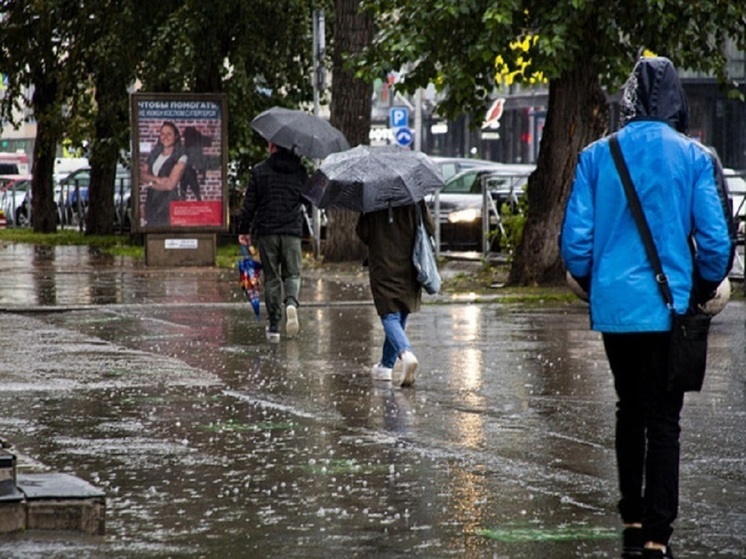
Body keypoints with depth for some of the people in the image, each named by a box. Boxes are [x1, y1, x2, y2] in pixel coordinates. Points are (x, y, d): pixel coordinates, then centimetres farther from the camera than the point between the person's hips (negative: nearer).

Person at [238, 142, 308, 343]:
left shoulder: (259, 171, -2)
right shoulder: (301, 171, 3)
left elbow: (249, 204, 0)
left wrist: (243, 230, 8)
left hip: (266, 231, 0)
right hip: (292, 231, 1)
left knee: (271, 278, 6)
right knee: (292, 274, 9)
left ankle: (274, 326, 5)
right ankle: (291, 302, -24)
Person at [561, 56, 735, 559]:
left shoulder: (597, 157, -1)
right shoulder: (694, 159, -7)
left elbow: (576, 238, -2)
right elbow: (717, 239, -8)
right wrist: (704, 289, 10)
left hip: (613, 306, 3)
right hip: (668, 308, -3)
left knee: (630, 411, 18)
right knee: (663, 421, 1)